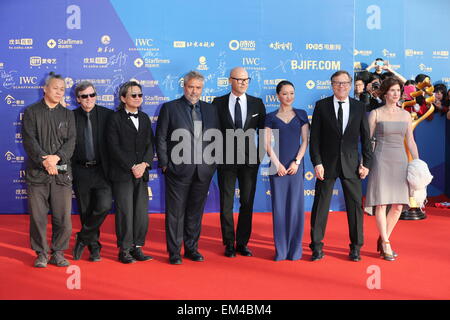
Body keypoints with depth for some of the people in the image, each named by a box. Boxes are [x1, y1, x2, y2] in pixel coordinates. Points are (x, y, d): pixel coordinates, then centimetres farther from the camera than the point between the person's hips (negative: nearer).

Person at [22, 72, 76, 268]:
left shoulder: (67, 114, 15)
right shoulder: (32, 112, 7)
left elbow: (71, 141, 4)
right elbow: (29, 140, -4)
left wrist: (57, 157, -13)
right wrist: (44, 160, -16)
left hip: (62, 172, 2)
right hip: (37, 171, -2)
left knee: (63, 216, 0)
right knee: (38, 215, 1)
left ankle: (58, 253, 13)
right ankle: (41, 254, 13)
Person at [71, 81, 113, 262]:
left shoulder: (107, 115, 0)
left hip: (102, 170, -1)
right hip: (81, 171, 1)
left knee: (104, 205, -17)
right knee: (85, 211, 8)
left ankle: (83, 238, 4)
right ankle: (94, 247, 23)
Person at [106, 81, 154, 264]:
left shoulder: (144, 118, 16)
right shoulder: (115, 118, 0)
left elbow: (150, 144, 10)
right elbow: (114, 147, -8)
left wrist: (144, 164, -7)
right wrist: (131, 167, -13)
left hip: (141, 173, 5)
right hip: (122, 173, -5)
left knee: (142, 212, 3)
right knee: (125, 212, -2)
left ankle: (137, 247, 14)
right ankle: (124, 250, 7)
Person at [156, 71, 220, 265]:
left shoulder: (210, 110, 12)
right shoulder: (170, 108, 1)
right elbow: (161, 138, -1)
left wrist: (213, 163, 6)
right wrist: (165, 165, -5)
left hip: (203, 171, 3)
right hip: (178, 169, -3)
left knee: (196, 212, 11)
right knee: (176, 212, 2)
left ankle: (192, 249, 23)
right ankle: (174, 252, 12)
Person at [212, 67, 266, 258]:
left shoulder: (257, 103, 5)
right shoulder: (218, 103, 1)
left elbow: (262, 131, 7)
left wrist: (261, 155, 0)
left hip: (249, 159, 1)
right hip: (226, 159, -1)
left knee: (247, 203, 6)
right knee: (226, 204, 4)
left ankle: (242, 243, 18)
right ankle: (229, 244, 15)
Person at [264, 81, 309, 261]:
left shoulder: (301, 115, 9)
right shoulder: (271, 118, 7)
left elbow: (305, 141, 4)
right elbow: (267, 144, 2)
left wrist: (296, 162, -6)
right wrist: (277, 164, -8)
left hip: (295, 166, 0)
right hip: (277, 166, 0)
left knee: (295, 206, -1)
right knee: (279, 207, 1)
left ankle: (295, 248, 9)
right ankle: (280, 249, 8)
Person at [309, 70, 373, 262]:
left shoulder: (359, 108, 6)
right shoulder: (321, 106, 1)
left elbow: (365, 138, 7)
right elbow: (314, 137, -2)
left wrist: (366, 163, 0)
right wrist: (317, 162, -9)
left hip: (351, 165, 1)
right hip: (327, 163, -1)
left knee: (355, 205, 4)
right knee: (320, 205, 3)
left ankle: (356, 247, 18)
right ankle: (317, 246, 15)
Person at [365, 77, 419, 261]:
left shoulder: (405, 115, 12)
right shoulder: (376, 114, 1)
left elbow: (410, 142, 13)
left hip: (400, 161, 4)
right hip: (381, 161, -4)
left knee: (398, 206, 1)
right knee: (381, 203, -7)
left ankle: (382, 240, 18)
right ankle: (386, 245, 3)